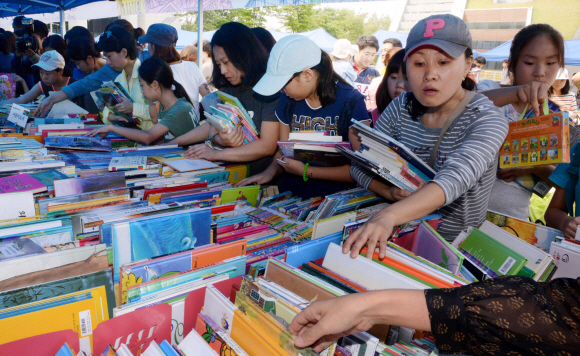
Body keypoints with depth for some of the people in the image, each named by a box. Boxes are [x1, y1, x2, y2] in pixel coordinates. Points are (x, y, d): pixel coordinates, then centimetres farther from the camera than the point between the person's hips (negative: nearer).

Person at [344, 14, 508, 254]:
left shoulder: (487, 119, -15)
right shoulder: (401, 108, -1)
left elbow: (454, 179, -33)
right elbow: (360, 164, 0)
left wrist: (389, 216, -49)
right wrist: (389, 192, -21)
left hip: (456, 245, -4)